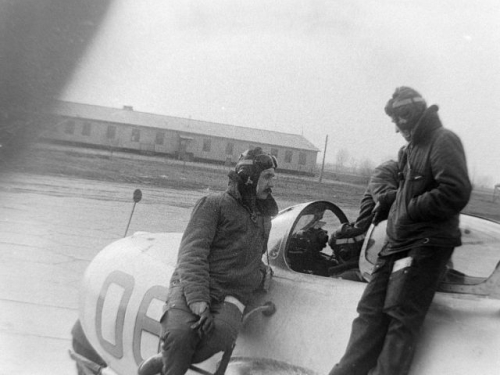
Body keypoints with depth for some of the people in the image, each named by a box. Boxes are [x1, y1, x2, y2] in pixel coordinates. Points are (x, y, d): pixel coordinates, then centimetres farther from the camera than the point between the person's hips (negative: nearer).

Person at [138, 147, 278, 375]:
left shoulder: (264, 219, 25)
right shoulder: (214, 204, 3)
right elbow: (192, 253, -8)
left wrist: (263, 272, 13)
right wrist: (199, 301, -22)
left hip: (230, 296, 4)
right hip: (191, 287, -4)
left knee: (221, 334, -31)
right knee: (179, 333, -35)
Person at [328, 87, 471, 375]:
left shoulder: (443, 140, -8)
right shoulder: (413, 148, 20)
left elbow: (456, 193, -20)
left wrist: (410, 208, -13)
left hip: (426, 244, -9)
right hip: (398, 242, 9)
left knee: (400, 318, -12)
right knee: (371, 310, 2)